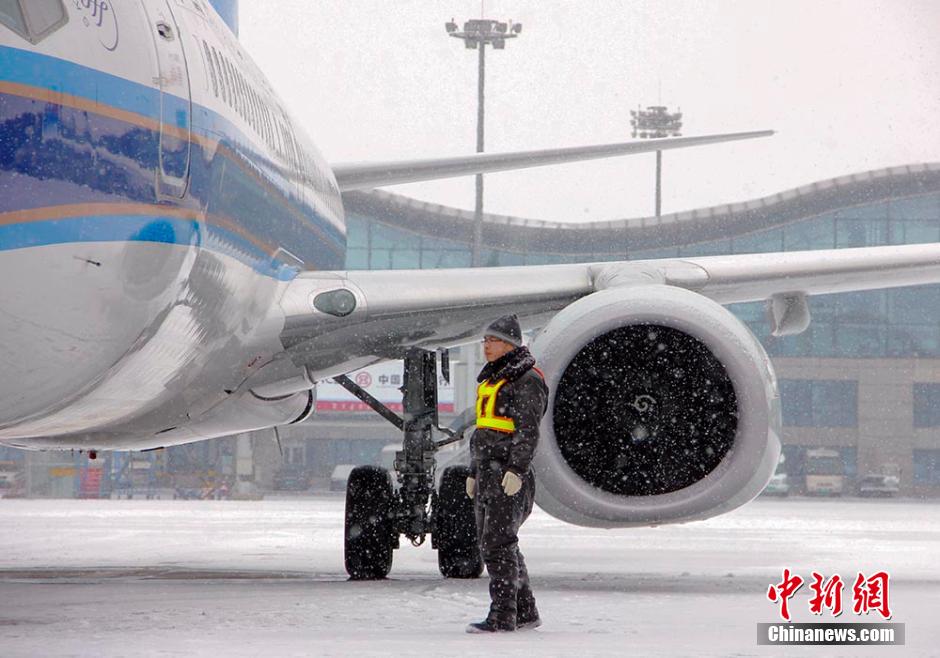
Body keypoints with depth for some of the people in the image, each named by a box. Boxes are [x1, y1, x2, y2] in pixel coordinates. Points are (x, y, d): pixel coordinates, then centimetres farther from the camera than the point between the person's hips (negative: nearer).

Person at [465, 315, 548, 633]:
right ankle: (526, 612, 17)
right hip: (487, 468, 10)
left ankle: (503, 615, -11)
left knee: (498, 543, -12)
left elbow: (528, 430, -17)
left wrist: (517, 470, -25)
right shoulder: (492, 379, 20)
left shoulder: (527, 380, -8)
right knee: (491, 544, 11)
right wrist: (473, 473, 22)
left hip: (509, 471, -10)